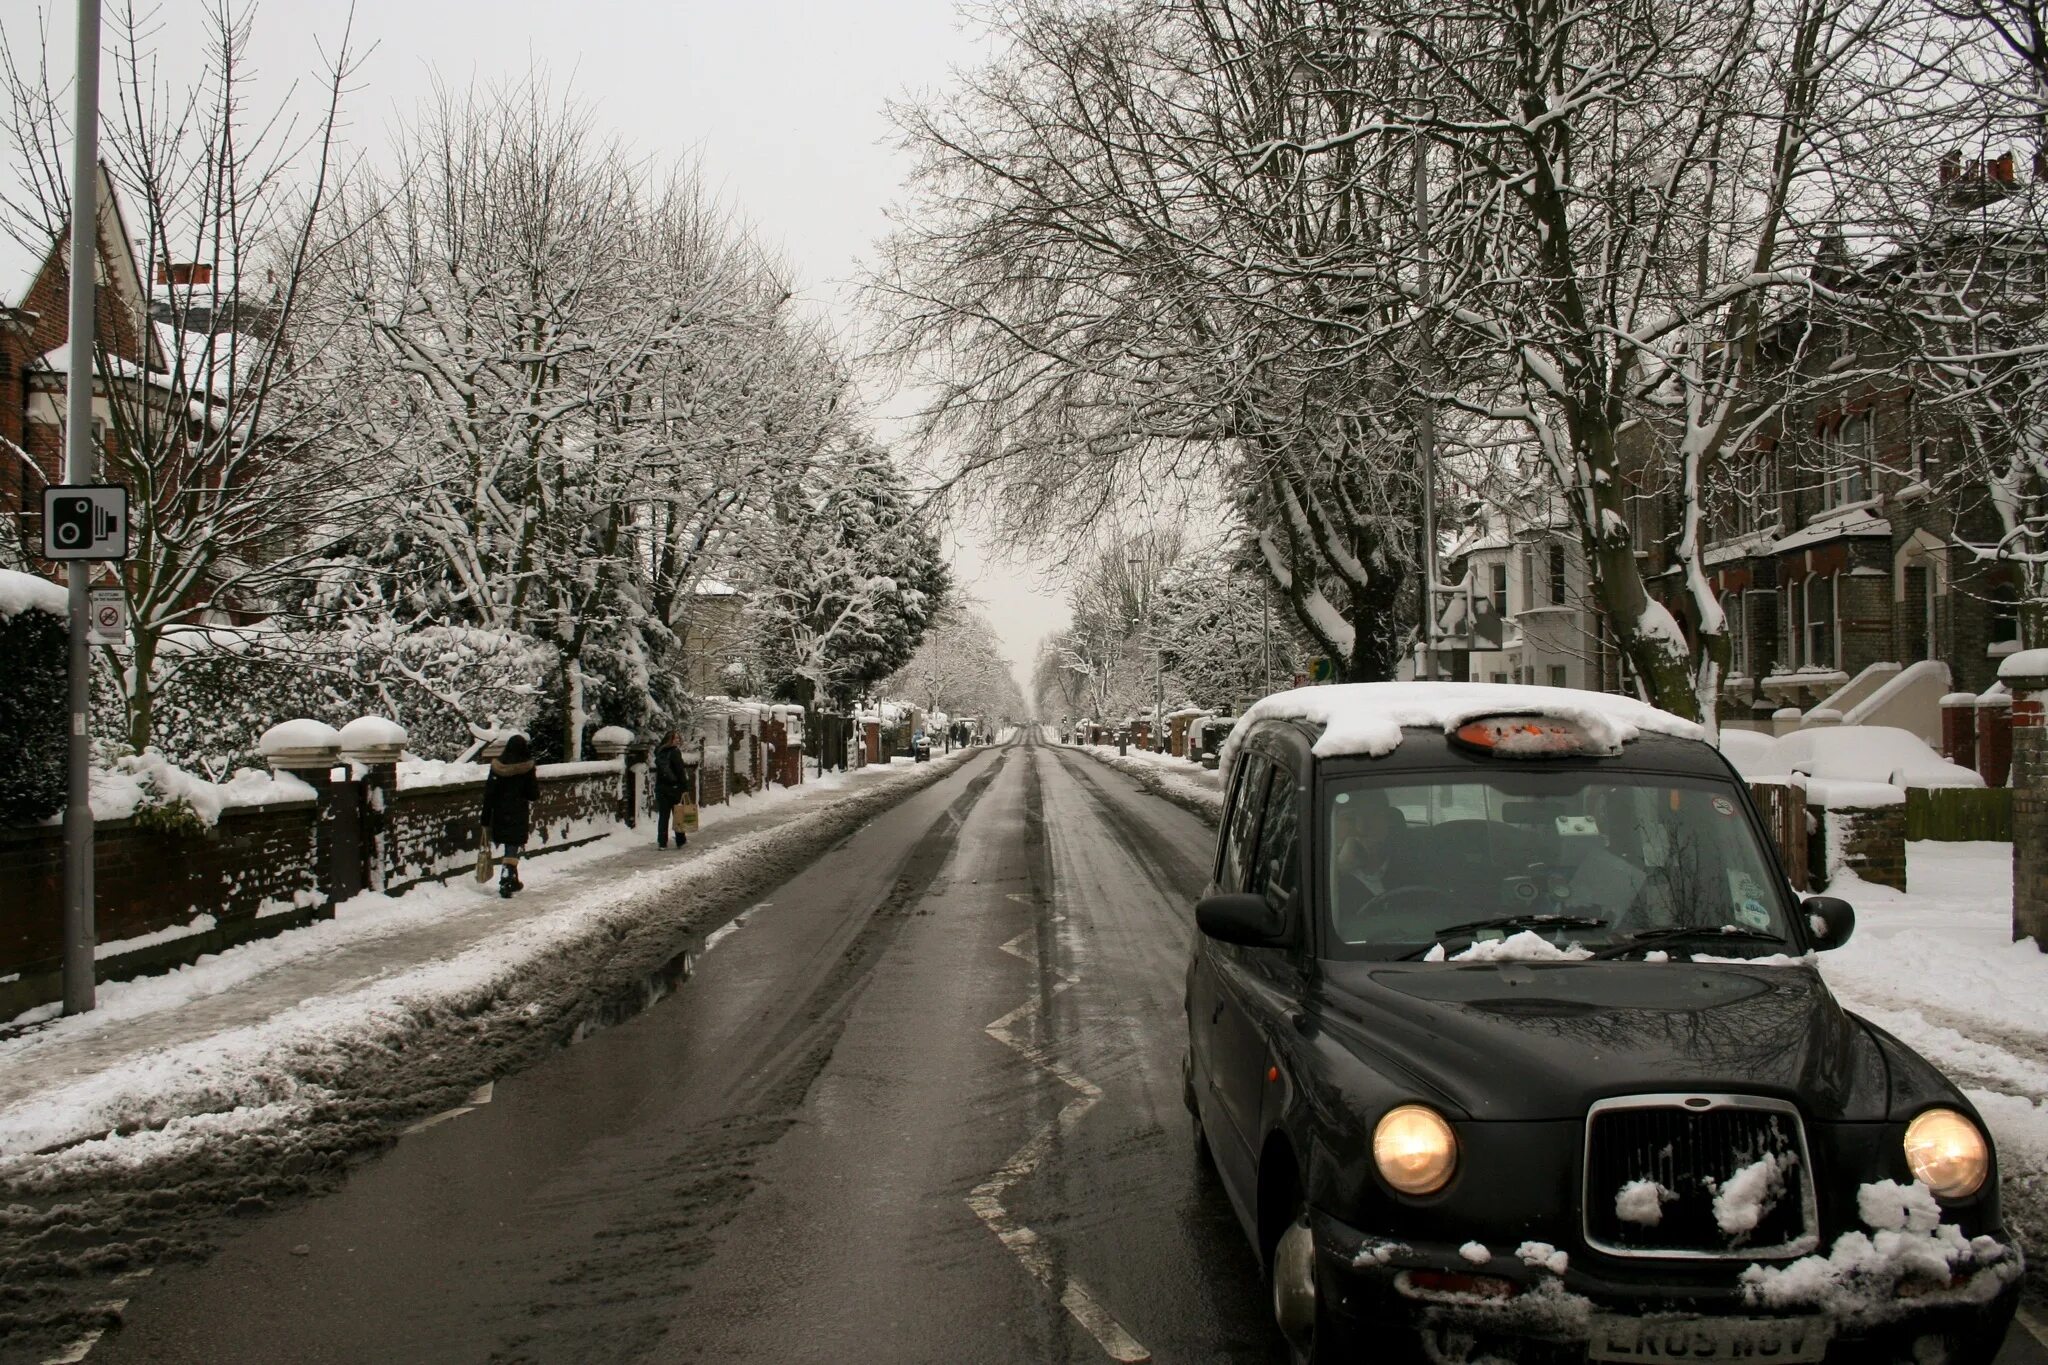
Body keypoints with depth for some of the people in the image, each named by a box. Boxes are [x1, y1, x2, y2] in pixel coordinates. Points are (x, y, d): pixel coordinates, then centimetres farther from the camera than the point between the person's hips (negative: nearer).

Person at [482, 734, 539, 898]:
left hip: (499, 814, 4)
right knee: (513, 848, -2)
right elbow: (534, 795, -8)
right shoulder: (526, 769, -11)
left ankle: (512, 880, 30)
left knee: (508, 847, 18)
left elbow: (488, 794, -1)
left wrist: (486, 821, 3)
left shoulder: (497, 766, -2)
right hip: (518, 815, -4)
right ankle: (506, 883, -13)